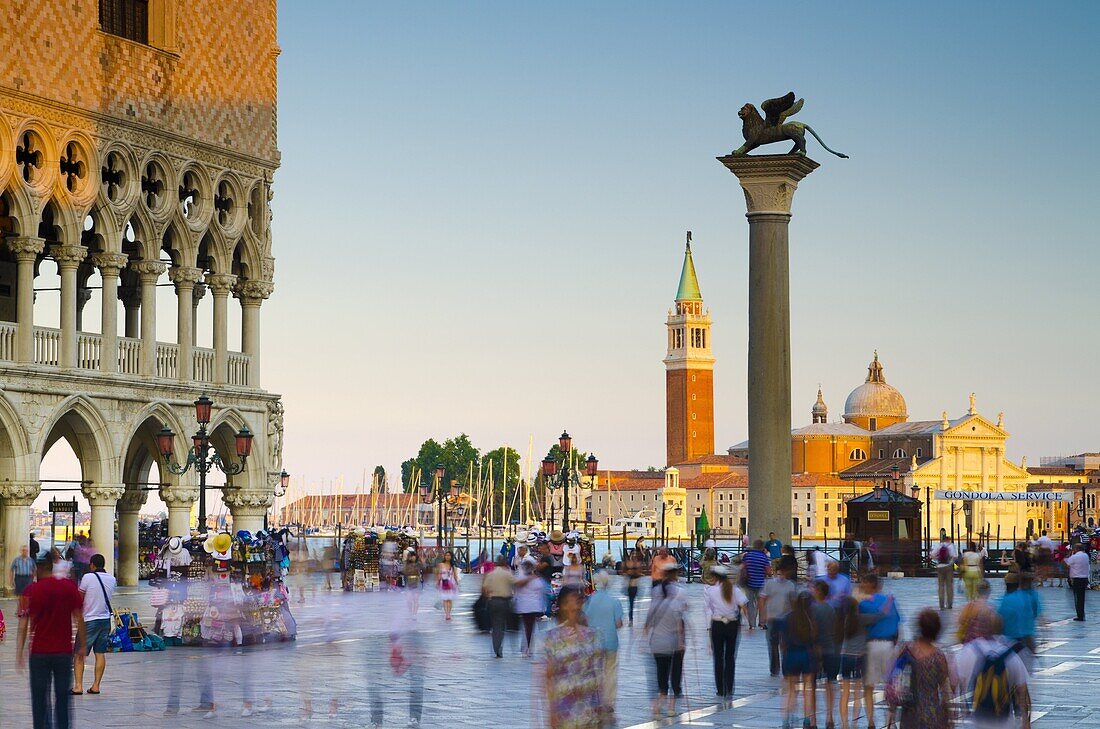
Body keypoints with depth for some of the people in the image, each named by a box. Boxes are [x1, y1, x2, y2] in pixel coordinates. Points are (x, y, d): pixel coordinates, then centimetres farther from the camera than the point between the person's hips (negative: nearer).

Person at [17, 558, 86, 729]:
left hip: (39, 652, -1)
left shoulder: (30, 591, -6)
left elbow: (23, 625, -7)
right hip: (64, 651, 1)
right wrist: (81, 646, 8)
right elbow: (79, 618, 1)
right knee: (62, 696, 8)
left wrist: (19, 653, -5)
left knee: (39, 697, 6)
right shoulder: (70, 587, -1)